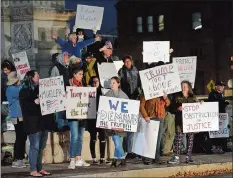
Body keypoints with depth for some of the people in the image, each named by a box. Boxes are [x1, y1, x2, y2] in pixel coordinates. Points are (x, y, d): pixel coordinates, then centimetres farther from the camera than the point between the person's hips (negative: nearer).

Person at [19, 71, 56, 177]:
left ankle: (39, 168, 14)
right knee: (35, 146, -8)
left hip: (43, 121, 7)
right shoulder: (25, 91, -3)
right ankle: (33, 170, -6)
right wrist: (34, 102, -24)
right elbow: (24, 105, -13)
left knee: (41, 147, 8)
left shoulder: (40, 89, 19)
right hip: (33, 123, -7)